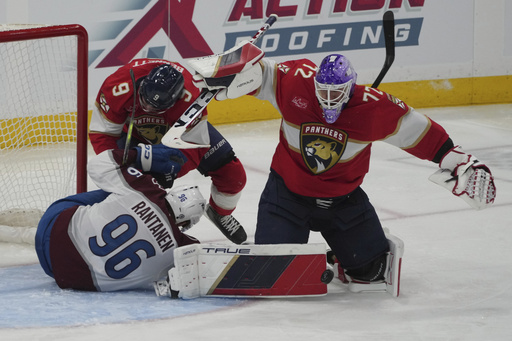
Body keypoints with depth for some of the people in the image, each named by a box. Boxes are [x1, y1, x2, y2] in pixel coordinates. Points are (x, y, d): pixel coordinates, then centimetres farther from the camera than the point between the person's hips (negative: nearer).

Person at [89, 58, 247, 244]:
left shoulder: (190, 98, -40)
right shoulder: (118, 88, -40)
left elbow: (193, 146, -30)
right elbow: (101, 133, -27)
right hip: (133, 129, -1)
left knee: (232, 172, -3)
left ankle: (220, 213, 29)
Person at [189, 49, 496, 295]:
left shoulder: (374, 108, -18)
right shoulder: (295, 83, -19)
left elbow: (419, 132, -9)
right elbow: (256, 72, -5)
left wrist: (460, 163, -9)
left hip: (343, 198, 1)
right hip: (288, 192, -1)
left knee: (368, 270, 2)